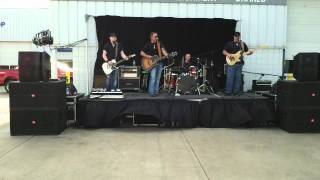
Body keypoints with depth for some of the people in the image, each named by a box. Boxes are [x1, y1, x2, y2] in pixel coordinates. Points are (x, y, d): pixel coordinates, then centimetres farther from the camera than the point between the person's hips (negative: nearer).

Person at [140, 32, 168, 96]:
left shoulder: (160, 44, 7)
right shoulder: (148, 45, -2)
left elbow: (163, 50, -8)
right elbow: (141, 53, 0)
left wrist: (166, 55, -27)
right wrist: (147, 56, -16)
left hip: (159, 62, 4)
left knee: (158, 78, 7)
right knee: (153, 77, -15)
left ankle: (156, 92, 16)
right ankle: (151, 92, -8)